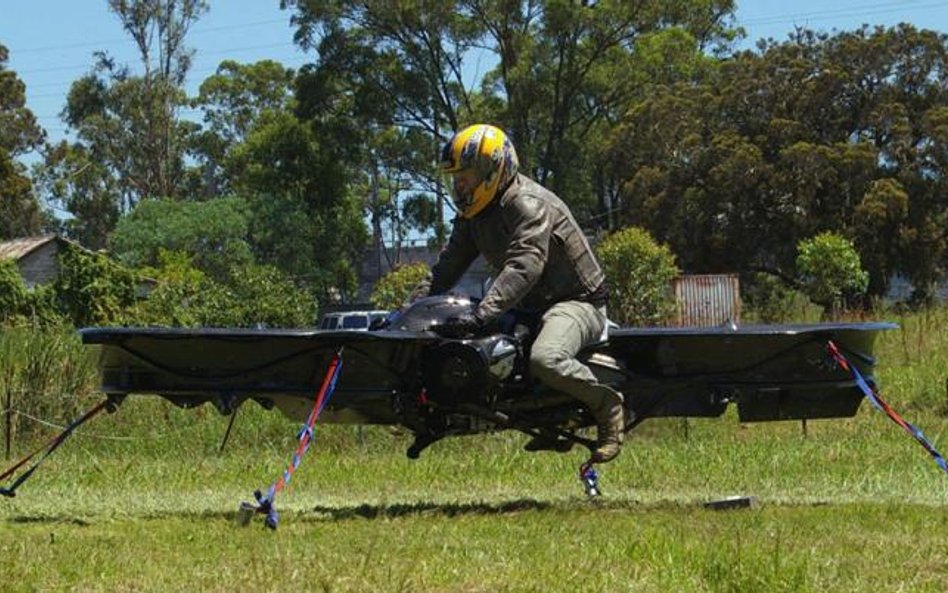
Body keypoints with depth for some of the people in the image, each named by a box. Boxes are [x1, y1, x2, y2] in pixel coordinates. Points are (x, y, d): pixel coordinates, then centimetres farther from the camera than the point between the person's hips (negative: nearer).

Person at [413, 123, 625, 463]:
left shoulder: (528, 204, -21)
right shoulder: (473, 215, 9)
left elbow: (525, 266, -35)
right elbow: (449, 266, 13)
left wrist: (482, 313, -45)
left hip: (576, 301, -10)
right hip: (529, 307, 10)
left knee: (544, 360, -39)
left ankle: (606, 404, -10)